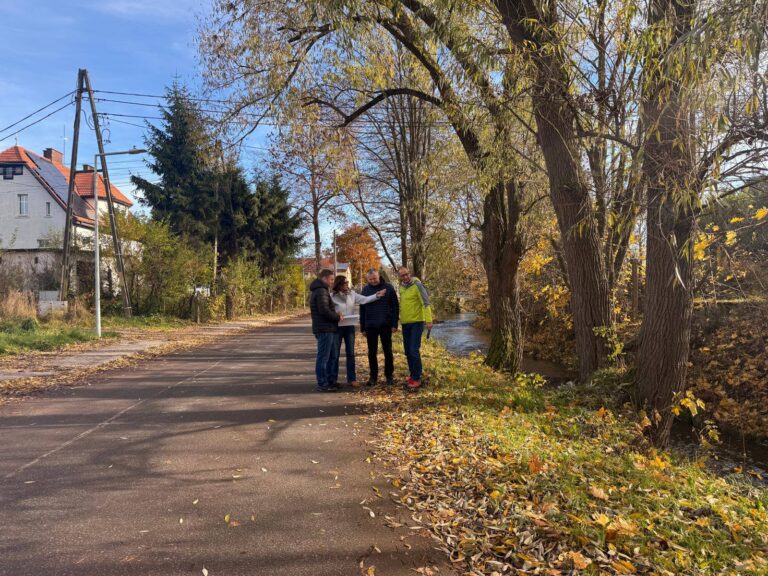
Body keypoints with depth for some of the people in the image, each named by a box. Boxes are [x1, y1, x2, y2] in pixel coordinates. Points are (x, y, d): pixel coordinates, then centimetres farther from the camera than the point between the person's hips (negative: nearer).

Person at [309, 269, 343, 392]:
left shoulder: (321, 290, 19)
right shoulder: (321, 291, -15)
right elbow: (324, 310, -23)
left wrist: (336, 315, 12)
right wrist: (338, 317, -10)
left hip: (328, 329, 10)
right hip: (325, 329, -10)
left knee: (332, 357, 16)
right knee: (323, 357, -4)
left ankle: (328, 382, 23)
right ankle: (322, 384, 2)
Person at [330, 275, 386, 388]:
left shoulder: (351, 293, 3)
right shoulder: (332, 296, -10)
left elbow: (364, 300, 0)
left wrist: (377, 295, -9)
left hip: (350, 326, 4)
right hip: (337, 327, -4)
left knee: (350, 353, 9)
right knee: (335, 354, 3)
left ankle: (352, 379, 17)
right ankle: (333, 379, 13)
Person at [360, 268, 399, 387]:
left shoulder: (388, 287, -2)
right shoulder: (365, 290, 6)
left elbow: (395, 306, -1)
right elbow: (362, 310, 10)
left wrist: (394, 324, -7)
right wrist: (362, 328, 6)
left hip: (385, 325, -2)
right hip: (370, 326, 2)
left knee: (388, 351, 6)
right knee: (372, 352, 6)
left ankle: (389, 375, 17)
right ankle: (373, 376, 16)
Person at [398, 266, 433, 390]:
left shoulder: (417, 285, -13)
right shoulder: (401, 287, 9)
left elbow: (426, 303, -18)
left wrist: (429, 320, -27)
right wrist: (400, 318, 17)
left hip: (417, 322, -7)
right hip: (405, 323, 7)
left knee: (414, 350, -10)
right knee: (408, 351, 11)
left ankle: (417, 379, -3)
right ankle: (413, 375, 23)